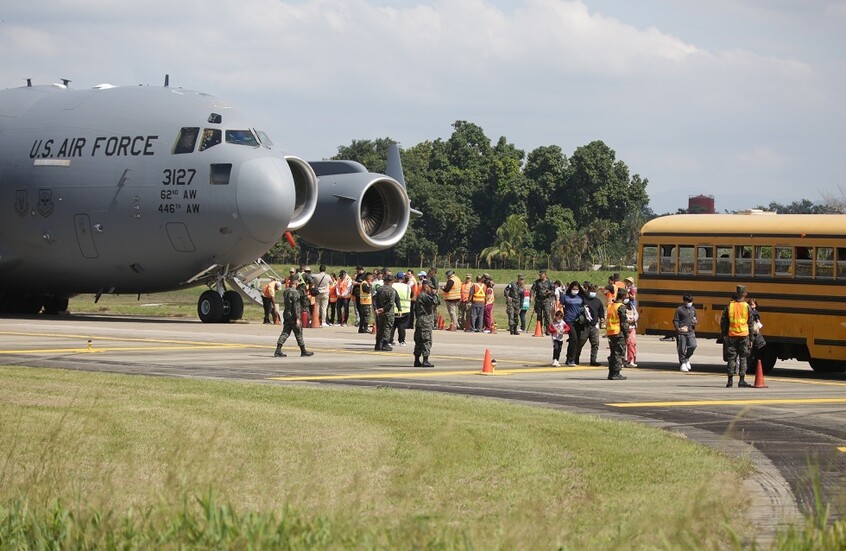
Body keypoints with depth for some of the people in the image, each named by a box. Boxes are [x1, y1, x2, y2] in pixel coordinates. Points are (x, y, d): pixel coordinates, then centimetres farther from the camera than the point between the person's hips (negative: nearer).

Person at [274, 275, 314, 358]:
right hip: (293, 316, -8)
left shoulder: (286, 291, 10)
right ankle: (303, 351, 13)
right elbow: (296, 307, -19)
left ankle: (278, 350, -3)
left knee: (285, 333, 6)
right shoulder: (295, 292, -17)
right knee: (299, 334, 4)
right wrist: (298, 318, -19)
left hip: (286, 315, 8)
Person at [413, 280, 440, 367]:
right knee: (427, 341, -9)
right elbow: (434, 301, -23)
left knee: (419, 341, 11)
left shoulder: (420, 296, 21)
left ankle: (417, 361, 14)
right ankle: (425, 361, -11)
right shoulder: (424, 296, -12)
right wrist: (435, 294, -9)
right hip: (425, 321, -11)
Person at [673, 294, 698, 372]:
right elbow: (675, 321, -3)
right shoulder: (679, 309, -2)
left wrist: (696, 321, 1)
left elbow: (696, 319, 26)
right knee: (682, 348, -2)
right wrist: (678, 329, -18)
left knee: (693, 346, -10)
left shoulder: (693, 309, 15)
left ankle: (687, 358, 15)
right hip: (682, 332, -4)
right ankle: (682, 364, 9)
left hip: (691, 332, 4)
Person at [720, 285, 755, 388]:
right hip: (744, 334, -1)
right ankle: (742, 381, 2)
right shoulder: (746, 306, -4)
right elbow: (751, 323, -1)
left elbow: (723, 321, 3)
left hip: (732, 335, 1)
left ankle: (730, 380, 6)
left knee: (731, 357, 7)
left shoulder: (729, 306, 0)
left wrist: (724, 334, 12)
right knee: (743, 358, 5)